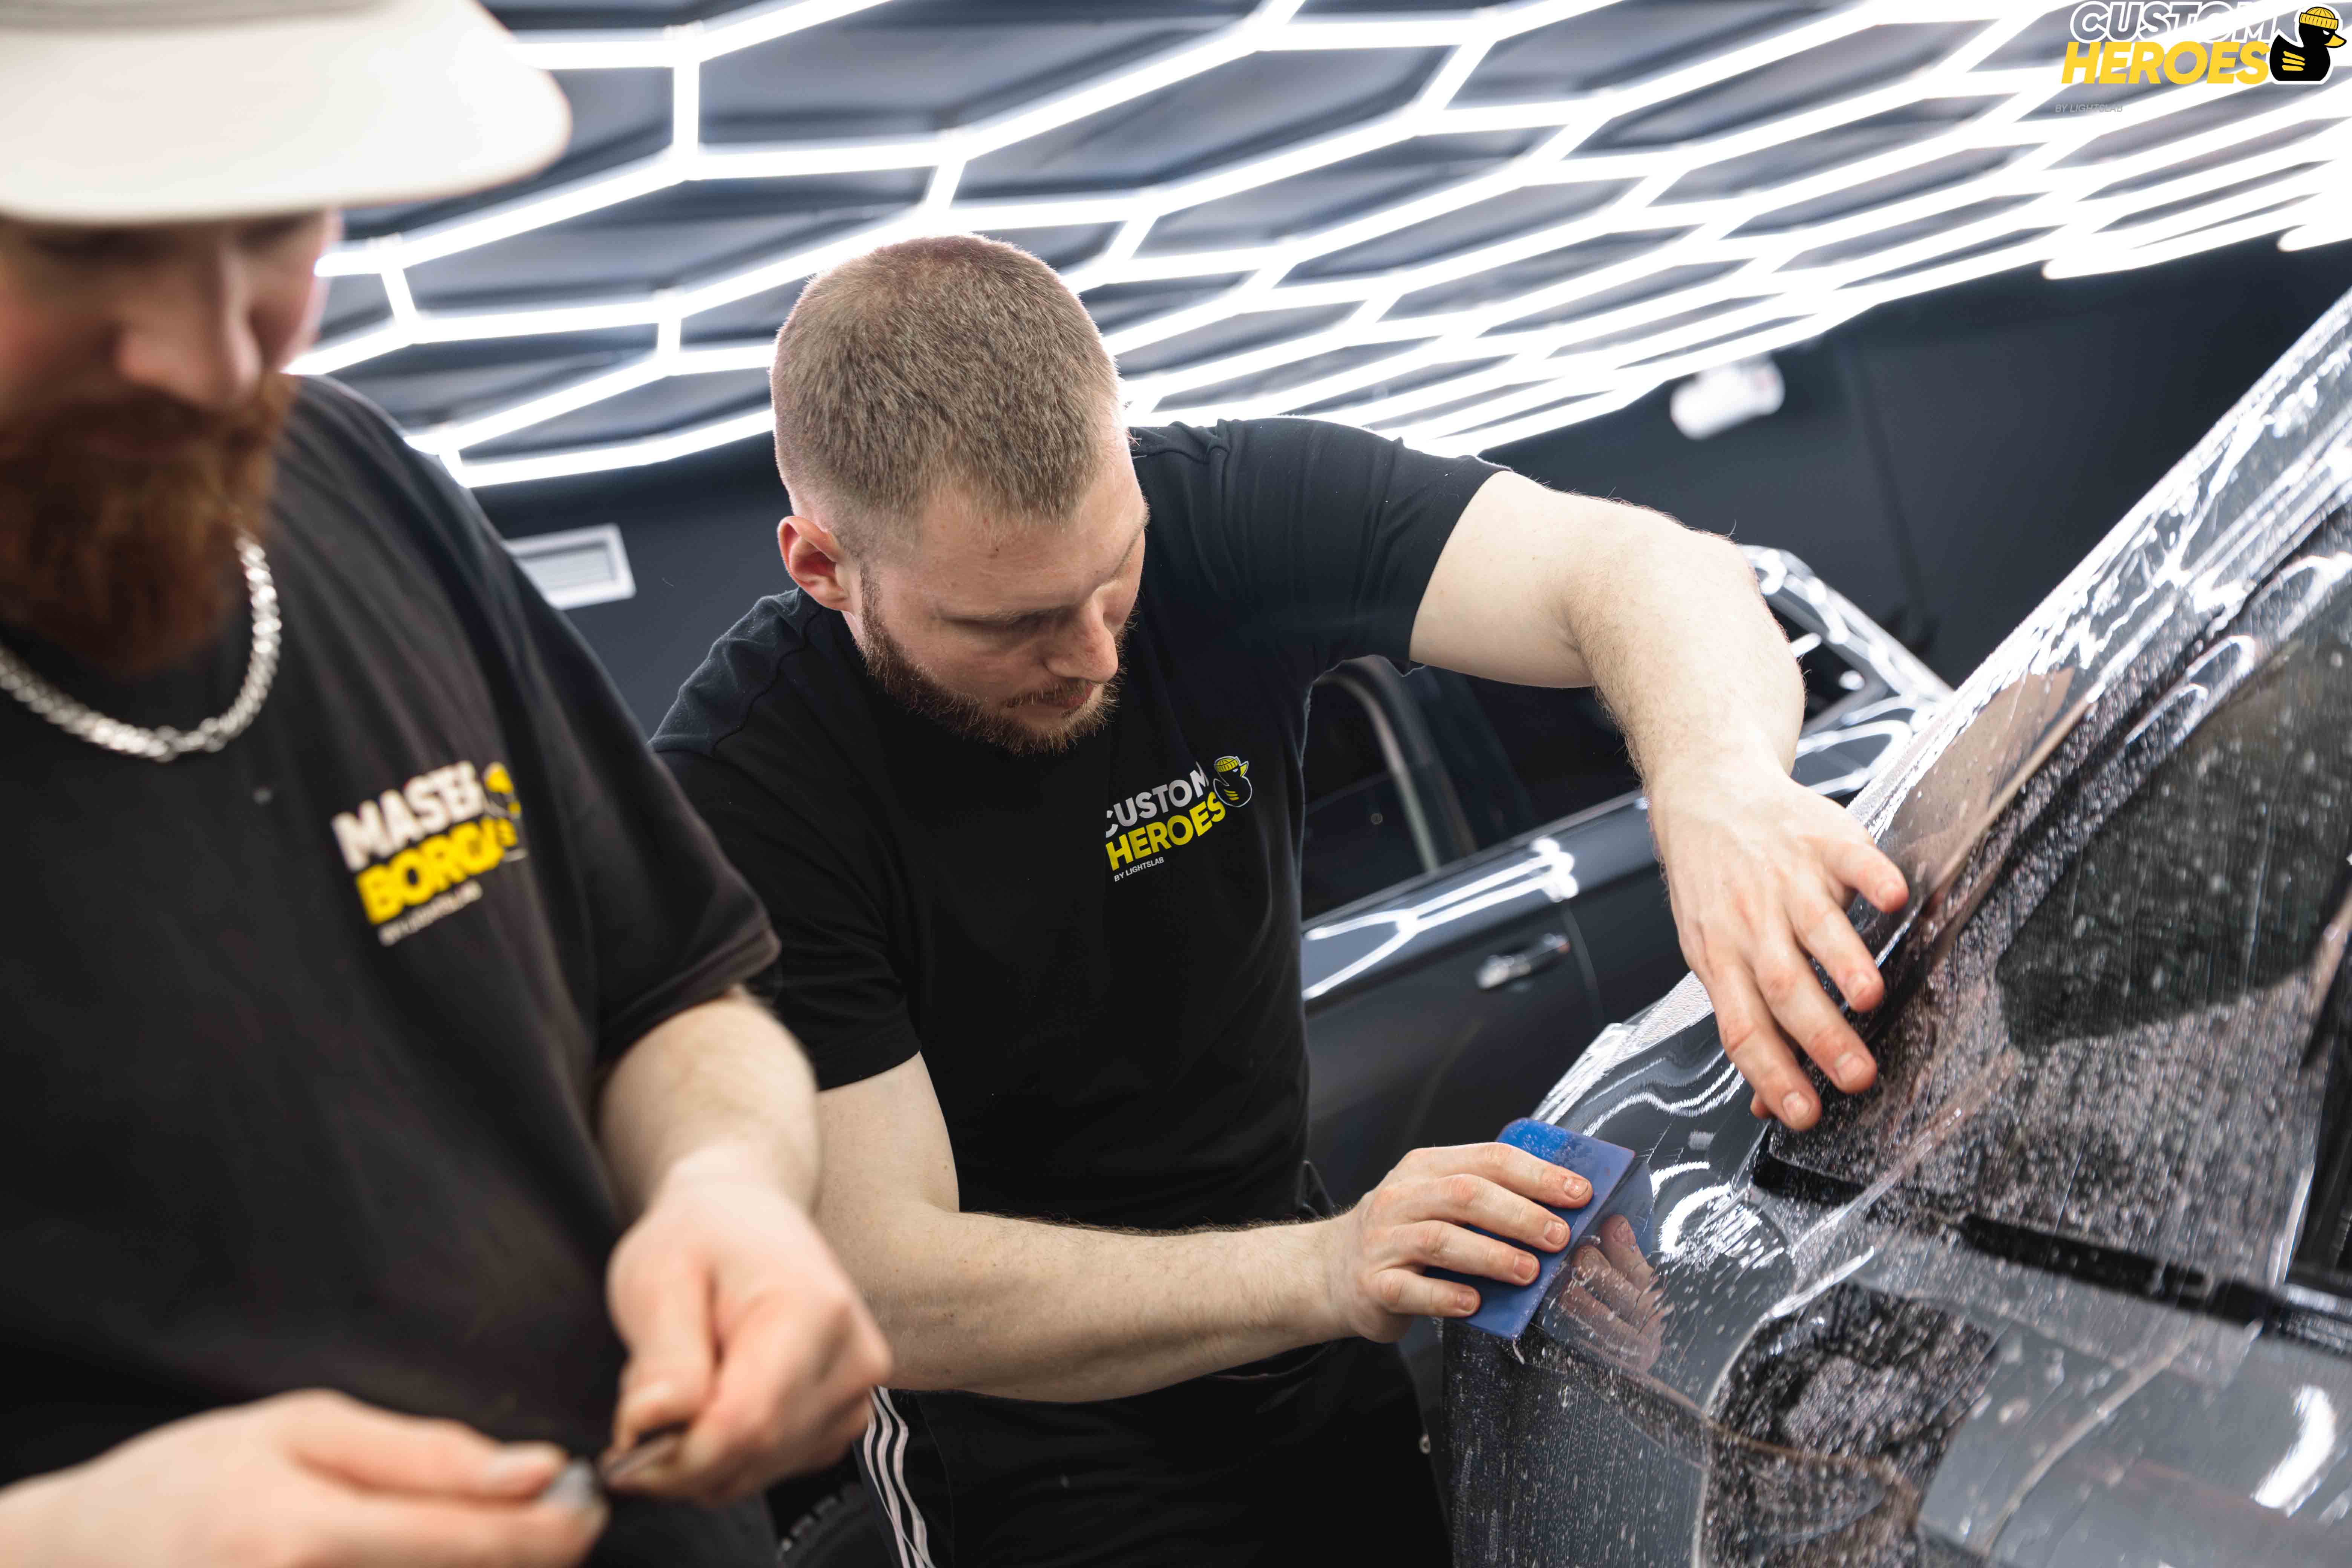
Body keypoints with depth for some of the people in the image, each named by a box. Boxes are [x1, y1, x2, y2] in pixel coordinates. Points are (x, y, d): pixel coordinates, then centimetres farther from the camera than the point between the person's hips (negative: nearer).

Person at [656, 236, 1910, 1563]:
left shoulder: (1218, 513, -14)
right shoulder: (737, 795, -24)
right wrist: (1328, 1272, -38)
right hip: (1026, 1422, -4)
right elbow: (892, 1291, -25)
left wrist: (1722, 786, -46)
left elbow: (1637, 566, -23)